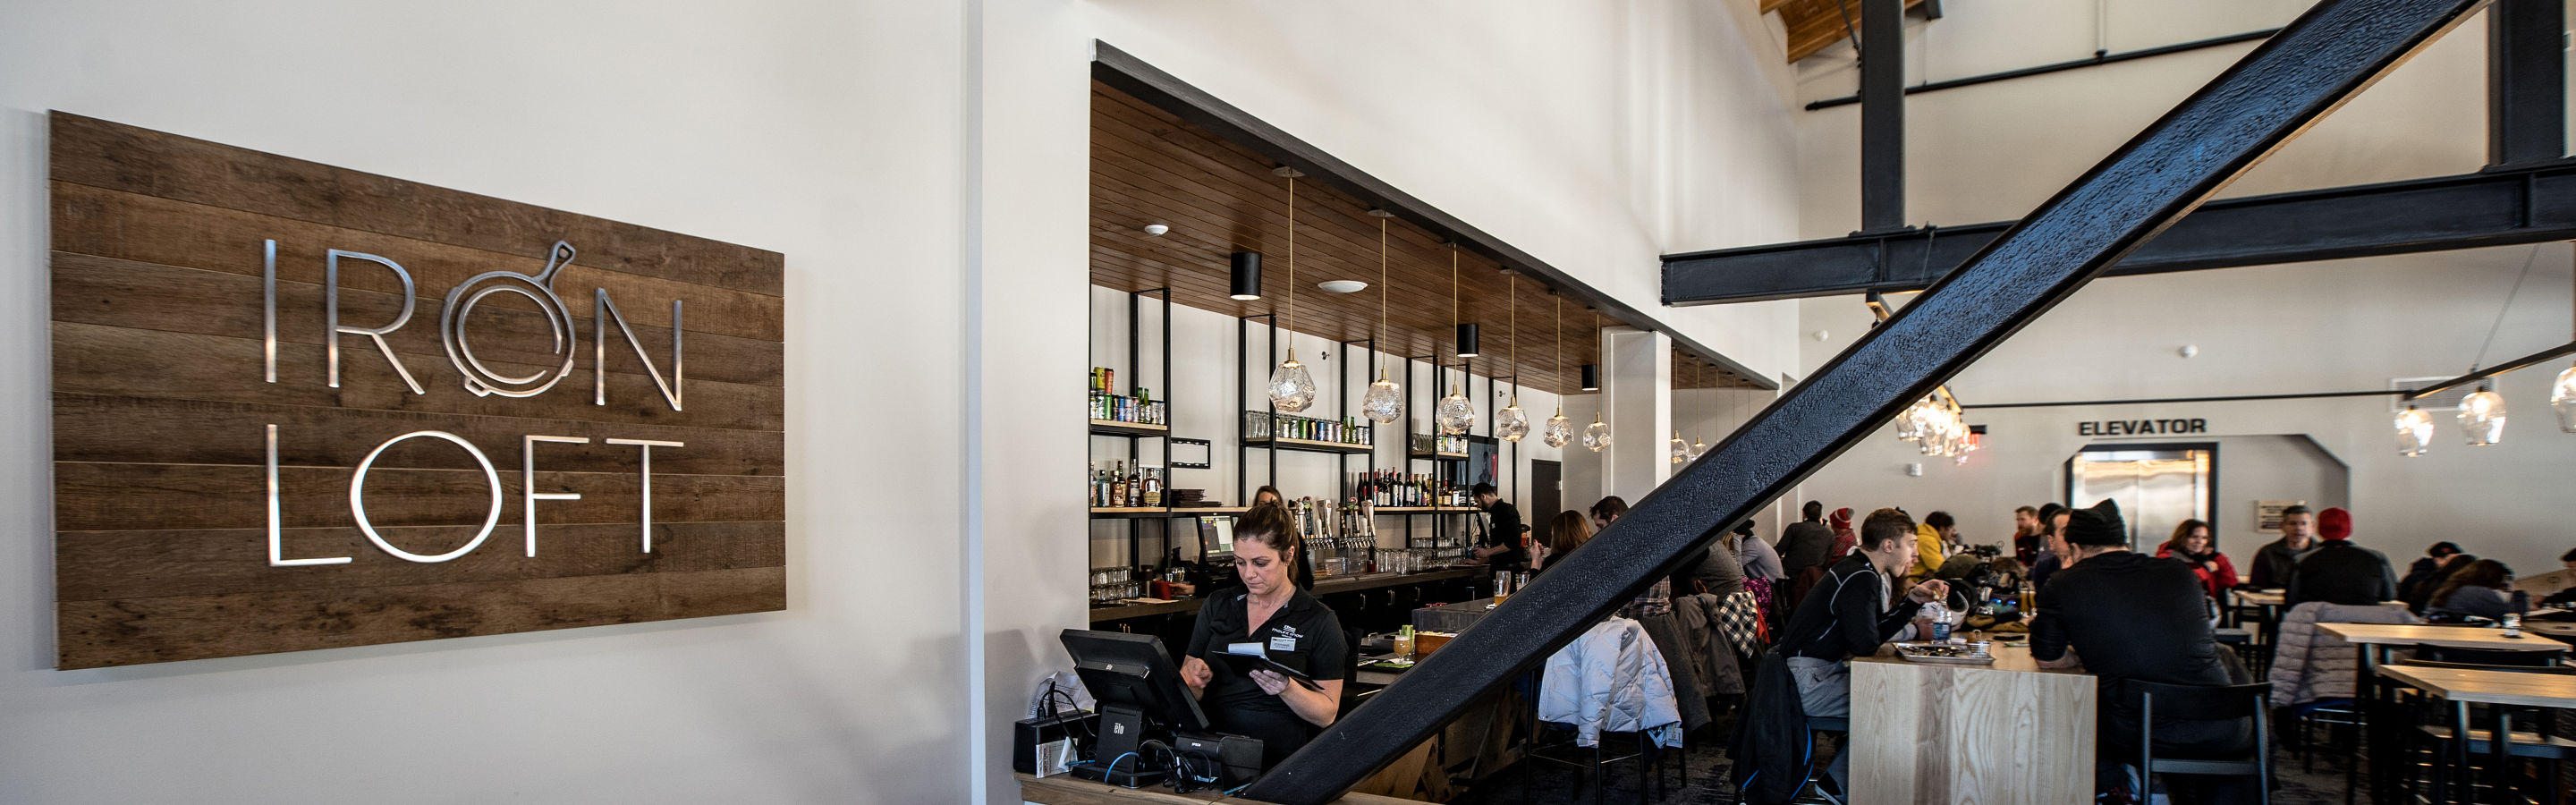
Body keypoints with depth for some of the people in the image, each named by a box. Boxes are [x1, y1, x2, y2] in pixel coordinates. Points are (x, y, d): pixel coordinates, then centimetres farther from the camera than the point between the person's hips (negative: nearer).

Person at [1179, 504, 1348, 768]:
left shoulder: (1319, 620, 2)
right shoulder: (1216, 606, 13)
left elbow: (1327, 714, 2)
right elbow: (1188, 696, 16)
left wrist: (1286, 689, -17)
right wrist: (1194, 678, -8)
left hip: (1282, 762, -2)